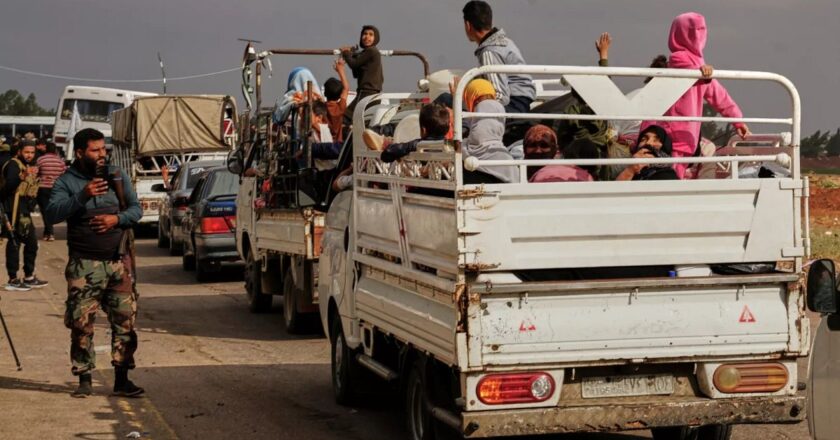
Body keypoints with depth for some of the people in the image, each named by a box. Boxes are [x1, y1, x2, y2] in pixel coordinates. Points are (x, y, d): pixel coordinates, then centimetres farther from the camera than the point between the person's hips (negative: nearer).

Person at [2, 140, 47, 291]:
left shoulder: (27, 165, 19)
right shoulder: (13, 165, -10)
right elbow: (8, 185, -30)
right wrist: (22, 177, -46)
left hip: (24, 210, 10)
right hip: (15, 209, -10)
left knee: (31, 243, 15)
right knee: (15, 243, -10)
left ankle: (29, 277, 24)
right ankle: (13, 280, -9)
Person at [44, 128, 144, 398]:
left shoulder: (117, 176, 10)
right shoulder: (67, 182, -1)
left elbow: (136, 209, 11)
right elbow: (52, 214, -16)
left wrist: (117, 218, -10)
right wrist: (82, 196, -27)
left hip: (119, 261, 3)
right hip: (84, 264, -3)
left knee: (125, 319, 1)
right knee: (81, 323, -3)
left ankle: (121, 380, 9)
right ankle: (84, 380, 7)